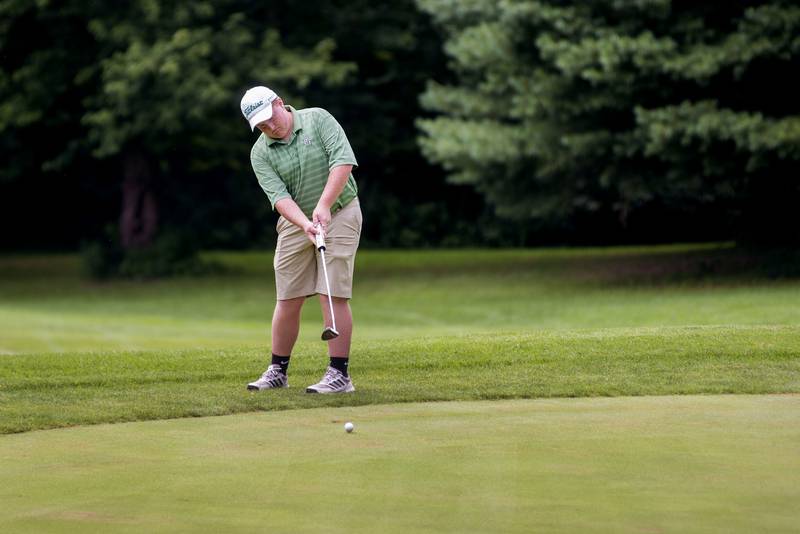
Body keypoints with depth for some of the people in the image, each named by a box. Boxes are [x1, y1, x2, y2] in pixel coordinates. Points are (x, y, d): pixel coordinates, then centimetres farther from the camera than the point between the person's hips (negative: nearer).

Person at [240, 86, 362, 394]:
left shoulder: (318, 119, -10)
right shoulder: (260, 154, -4)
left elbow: (343, 160, -21)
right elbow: (279, 196, -16)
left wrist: (324, 205, -31)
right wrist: (305, 224, -34)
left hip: (339, 214, -3)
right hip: (295, 222, 4)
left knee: (332, 295, -11)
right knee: (288, 299, 6)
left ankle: (339, 374, -10)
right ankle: (278, 371, 18)